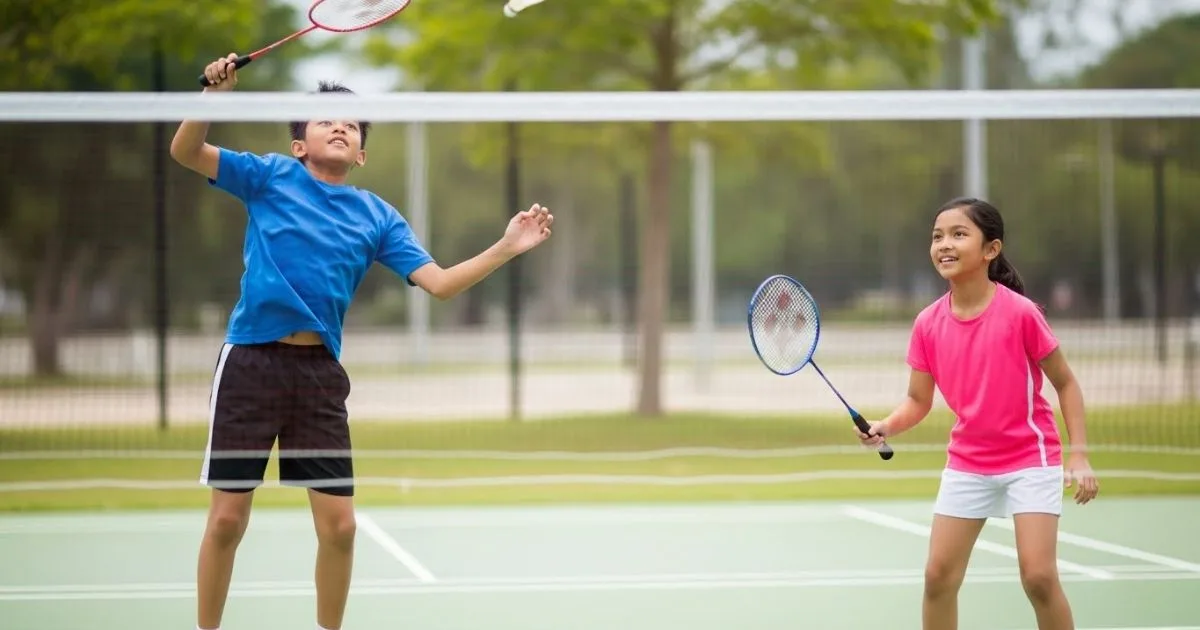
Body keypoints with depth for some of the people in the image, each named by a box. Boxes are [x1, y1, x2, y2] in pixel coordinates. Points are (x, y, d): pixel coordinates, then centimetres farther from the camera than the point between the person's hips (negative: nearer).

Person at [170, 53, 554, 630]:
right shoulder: (270, 177, 4)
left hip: (319, 372, 3)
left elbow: (439, 283, 4)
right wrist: (215, 94, -22)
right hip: (251, 362, -2)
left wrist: (506, 248, -8)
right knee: (228, 518, -1)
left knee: (339, 525, 0)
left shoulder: (377, 217, 9)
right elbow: (185, 152, -4)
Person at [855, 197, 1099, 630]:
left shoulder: (1019, 313, -17)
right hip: (967, 464, 4)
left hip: (1029, 459, -4)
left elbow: (1065, 383, -7)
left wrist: (1079, 455, -13)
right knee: (938, 575, 3)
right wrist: (885, 427, -19)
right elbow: (918, 401, 2)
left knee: (1038, 576, -12)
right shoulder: (928, 324, -6)